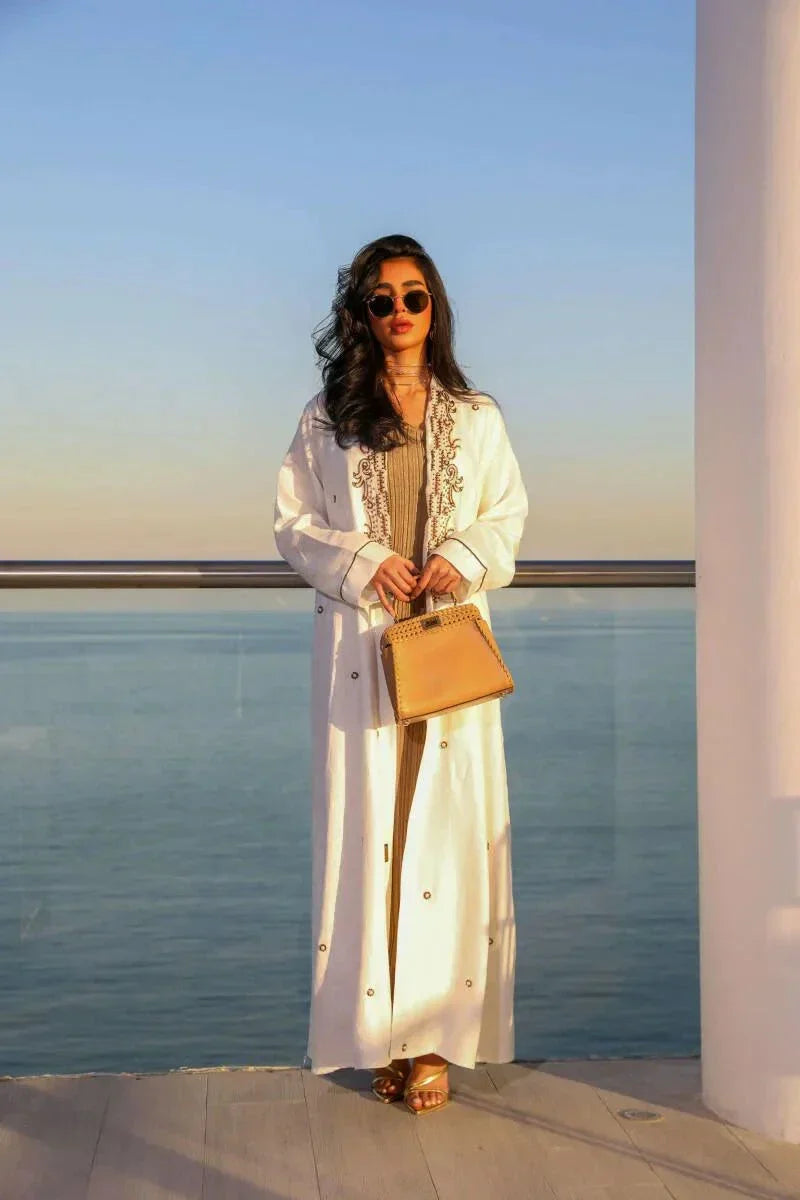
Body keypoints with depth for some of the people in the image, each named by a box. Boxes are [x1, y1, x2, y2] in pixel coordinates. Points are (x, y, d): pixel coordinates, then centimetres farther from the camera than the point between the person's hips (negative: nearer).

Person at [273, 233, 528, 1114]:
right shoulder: (327, 417, 7)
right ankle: (378, 1032, 4)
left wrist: (466, 558, -7)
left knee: (447, 822, -2)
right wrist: (362, 564, -10)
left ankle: (433, 1035, 4)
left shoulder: (476, 416, 11)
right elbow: (292, 523, 6)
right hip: (360, 643, -1)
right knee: (365, 824, -2)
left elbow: (510, 513, 13)